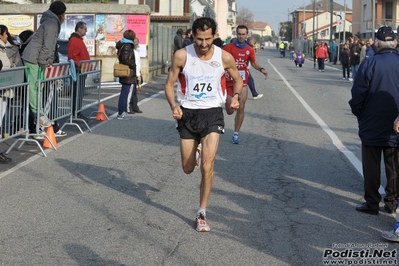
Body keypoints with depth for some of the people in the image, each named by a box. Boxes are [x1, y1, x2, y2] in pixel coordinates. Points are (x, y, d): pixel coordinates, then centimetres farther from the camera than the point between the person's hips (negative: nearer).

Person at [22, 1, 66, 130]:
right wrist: (44, 63, -17)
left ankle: (38, 114, 12)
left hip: (36, 59, 10)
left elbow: (51, 45, 19)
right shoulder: (52, 23, -12)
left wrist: (49, 62, 11)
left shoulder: (53, 22, 20)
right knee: (34, 87, -9)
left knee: (38, 87, 9)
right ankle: (39, 116, -10)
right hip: (33, 58, -10)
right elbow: (47, 45, -19)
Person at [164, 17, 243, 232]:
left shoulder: (225, 57, -8)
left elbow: (238, 80, 10)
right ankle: (195, 151, 50)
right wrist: (173, 106, -18)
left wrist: (236, 96, -11)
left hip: (212, 114, -1)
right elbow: (170, 84, 0)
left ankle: (202, 213, -1)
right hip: (188, 113, 1)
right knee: (188, 169, 10)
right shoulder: (182, 56, -10)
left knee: (207, 165, -15)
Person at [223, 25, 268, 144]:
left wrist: (261, 69, -4)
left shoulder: (249, 50, 4)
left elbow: (254, 63, 15)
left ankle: (236, 133, 8)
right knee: (229, 111, 3)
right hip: (229, 82, -2)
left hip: (242, 83, 2)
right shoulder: (228, 47, -6)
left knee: (240, 108, -5)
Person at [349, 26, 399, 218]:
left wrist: (359, 114, 3)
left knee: (372, 166, 7)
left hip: (372, 127, -3)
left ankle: (372, 203, 11)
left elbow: (357, 94, -14)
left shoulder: (370, 64, -15)